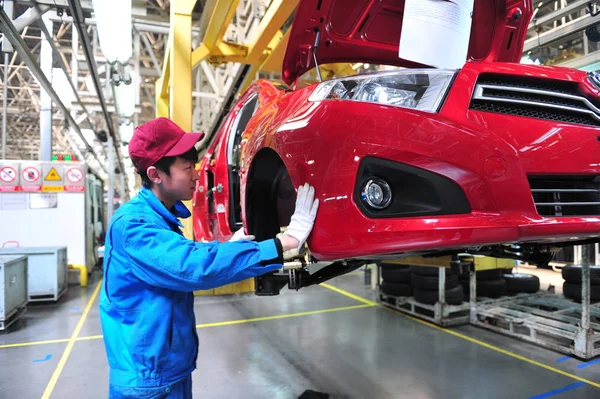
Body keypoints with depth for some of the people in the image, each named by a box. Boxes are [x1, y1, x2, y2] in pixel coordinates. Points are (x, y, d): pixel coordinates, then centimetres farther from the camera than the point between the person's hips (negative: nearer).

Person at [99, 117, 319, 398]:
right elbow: (193, 266, -38)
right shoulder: (133, 223, -25)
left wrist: (228, 247, 3)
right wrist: (288, 241, -38)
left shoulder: (162, 218, 6)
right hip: (148, 375, -8)